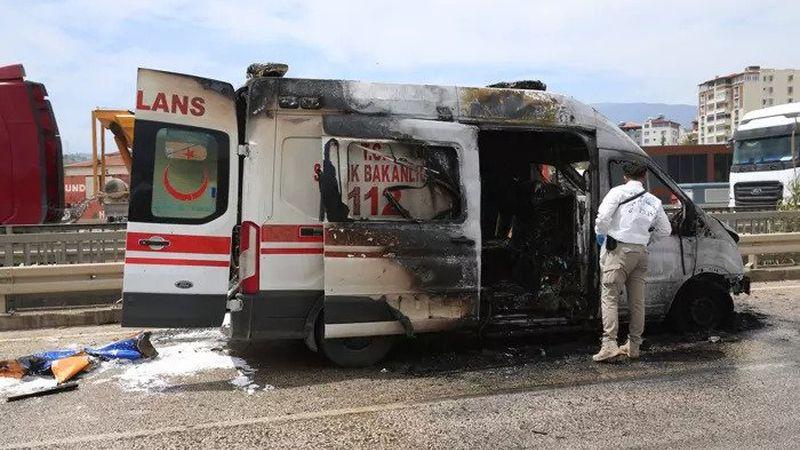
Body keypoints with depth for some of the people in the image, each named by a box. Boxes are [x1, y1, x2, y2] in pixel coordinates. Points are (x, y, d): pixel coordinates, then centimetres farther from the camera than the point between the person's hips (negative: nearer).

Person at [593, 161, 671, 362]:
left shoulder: (619, 191, -2)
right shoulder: (654, 201, 14)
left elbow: (603, 215, -15)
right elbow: (665, 230, 20)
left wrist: (600, 233, 1)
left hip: (618, 249, -5)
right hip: (641, 251, 5)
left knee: (609, 296, -5)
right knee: (637, 300, 11)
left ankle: (609, 344, -15)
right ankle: (634, 346, 19)